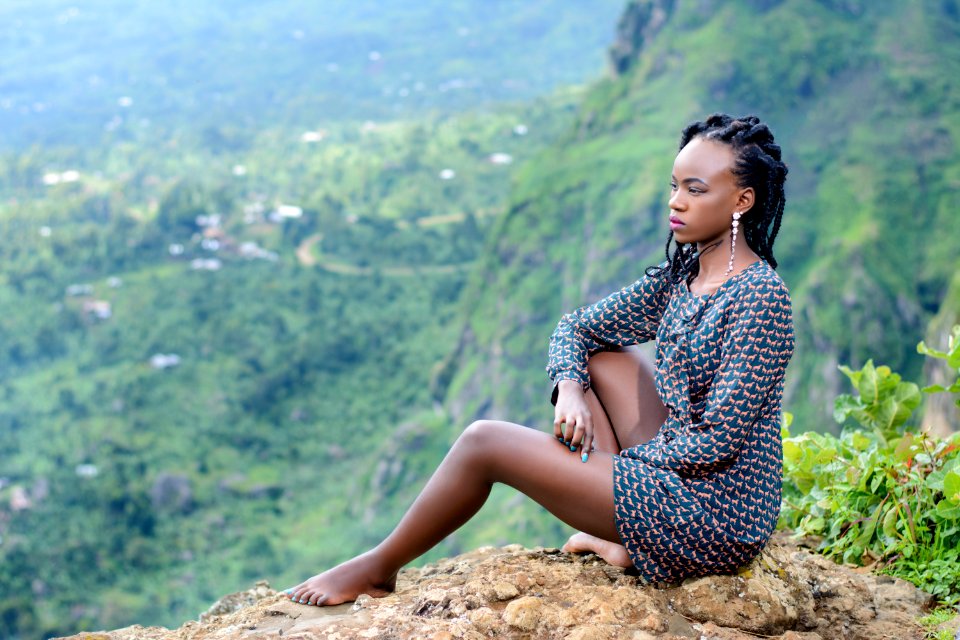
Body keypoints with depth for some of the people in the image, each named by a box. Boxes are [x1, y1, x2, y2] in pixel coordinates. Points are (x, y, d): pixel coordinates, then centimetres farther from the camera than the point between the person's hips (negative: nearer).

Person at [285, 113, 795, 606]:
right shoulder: (681, 276, 6)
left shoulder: (760, 297, -19)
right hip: (676, 474, 8)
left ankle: (378, 569, 13)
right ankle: (615, 532, 4)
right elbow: (574, 327, 11)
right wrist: (569, 389, -10)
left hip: (714, 518, -8)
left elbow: (718, 441, -21)